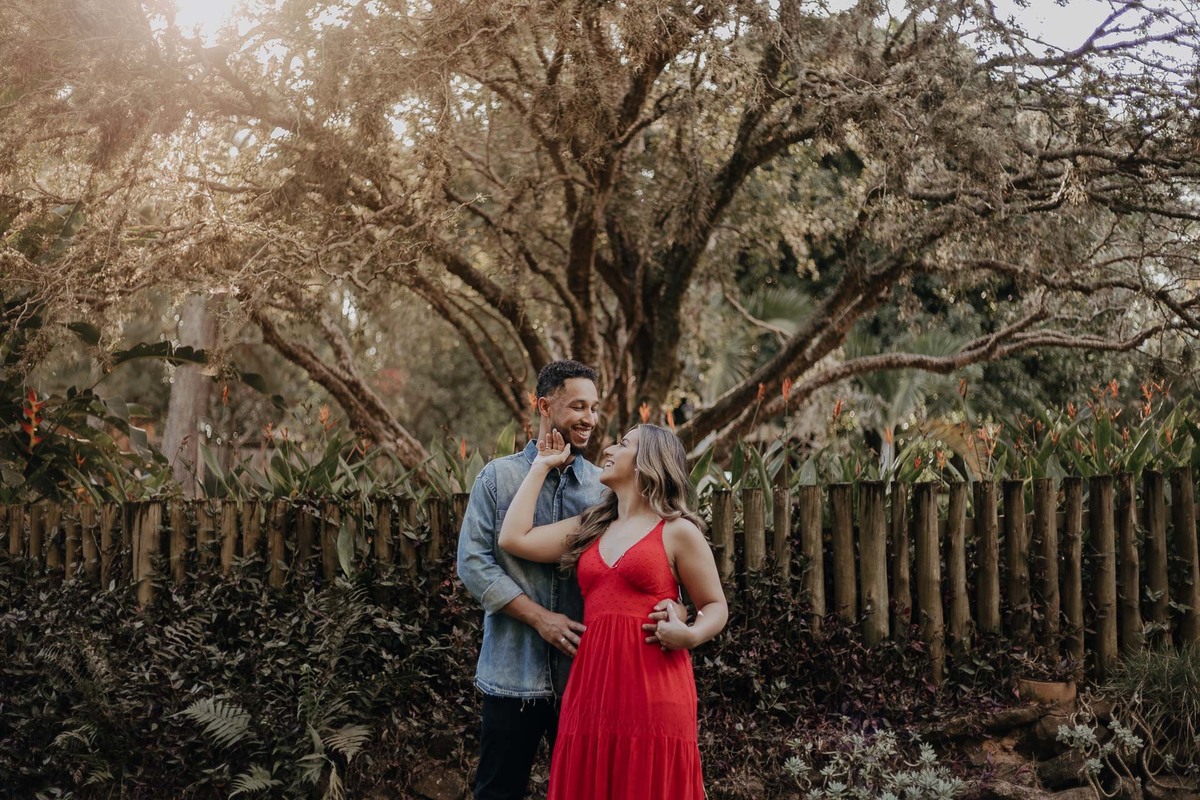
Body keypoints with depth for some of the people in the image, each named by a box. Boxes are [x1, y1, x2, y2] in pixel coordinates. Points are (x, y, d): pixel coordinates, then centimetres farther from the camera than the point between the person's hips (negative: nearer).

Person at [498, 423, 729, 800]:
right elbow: (513, 538, 8)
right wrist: (543, 465, 16)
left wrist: (690, 635, -17)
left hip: (653, 686, -5)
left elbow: (716, 606, 6)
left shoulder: (677, 532, 2)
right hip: (592, 684, 5)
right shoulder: (590, 528, 17)